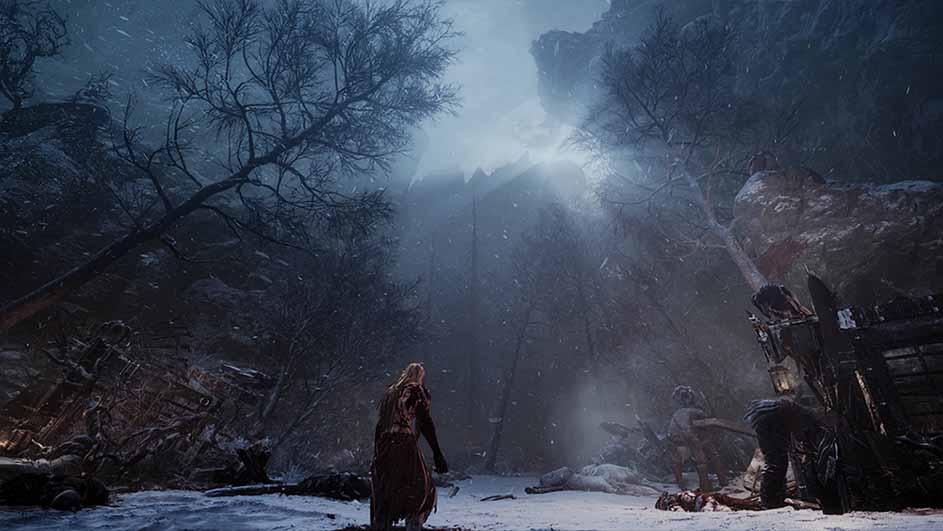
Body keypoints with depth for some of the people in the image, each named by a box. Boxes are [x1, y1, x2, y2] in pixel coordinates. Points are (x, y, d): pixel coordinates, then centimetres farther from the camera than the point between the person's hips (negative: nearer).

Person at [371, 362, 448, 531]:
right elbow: (426, 423, -8)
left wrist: (377, 452, 21)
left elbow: (380, 424, 17)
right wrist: (437, 454, -7)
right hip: (405, 447, -7)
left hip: (384, 449, 7)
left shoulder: (390, 392, 17)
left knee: (384, 494, 14)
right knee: (422, 490, 3)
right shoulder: (416, 391, -2)